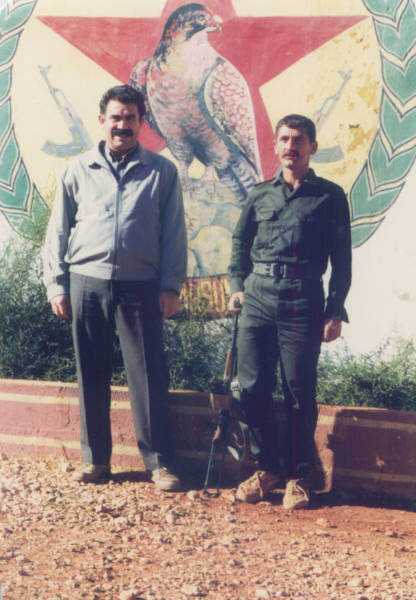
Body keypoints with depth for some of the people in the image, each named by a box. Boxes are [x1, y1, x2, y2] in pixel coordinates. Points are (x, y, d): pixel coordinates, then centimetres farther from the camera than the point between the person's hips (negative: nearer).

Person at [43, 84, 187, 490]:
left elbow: (174, 233, 6)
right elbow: (58, 231, 11)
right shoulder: (78, 170, 11)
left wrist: (171, 286, -1)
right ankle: (95, 459, 16)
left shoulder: (161, 172, 7)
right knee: (91, 375, 6)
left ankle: (159, 462, 5)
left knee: (148, 376, -3)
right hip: (86, 283, 2)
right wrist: (56, 284, 4)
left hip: (140, 286, -2)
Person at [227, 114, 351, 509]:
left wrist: (335, 311, -2)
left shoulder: (329, 197, 6)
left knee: (299, 391, -1)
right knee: (252, 387, 1)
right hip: (258, 298, 3)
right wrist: (237, 285, 10)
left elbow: (341, 259, 5)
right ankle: (267, 467, 17)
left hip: (303, 301, -3)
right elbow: (240, 242, 24)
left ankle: (298, 476, 12)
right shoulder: (260, 194, 15)